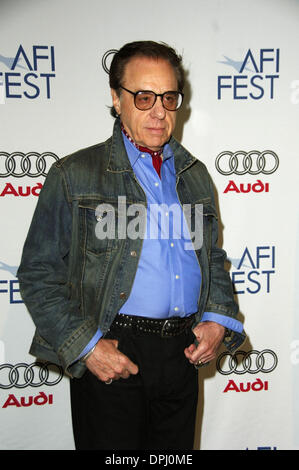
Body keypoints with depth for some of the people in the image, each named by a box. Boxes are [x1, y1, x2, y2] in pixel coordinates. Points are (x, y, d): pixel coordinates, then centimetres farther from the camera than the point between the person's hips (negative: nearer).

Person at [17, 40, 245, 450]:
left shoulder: (195, 175, 12)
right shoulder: (74, 176, -2)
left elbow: (213, 258, 19)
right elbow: (38, 274, -4)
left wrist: (218, 319, 2)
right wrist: (84, 345, -13)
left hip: (183, 354, 5)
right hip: (110, 356, -4)